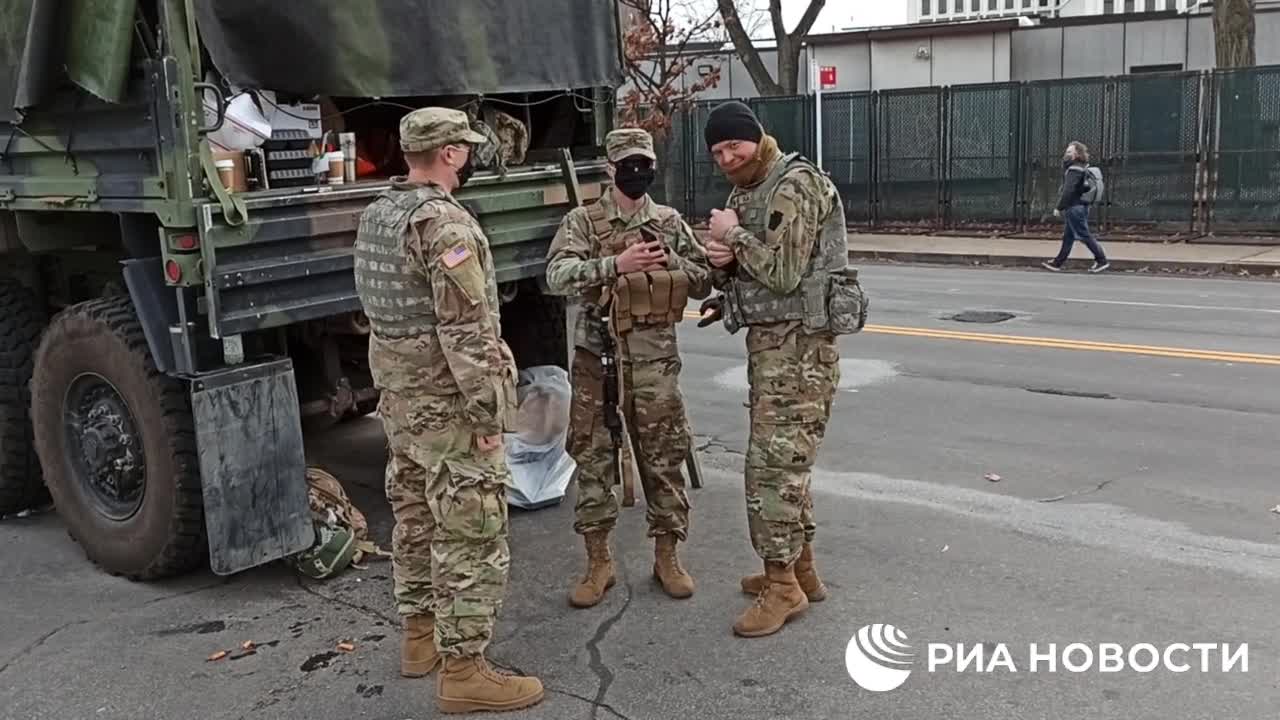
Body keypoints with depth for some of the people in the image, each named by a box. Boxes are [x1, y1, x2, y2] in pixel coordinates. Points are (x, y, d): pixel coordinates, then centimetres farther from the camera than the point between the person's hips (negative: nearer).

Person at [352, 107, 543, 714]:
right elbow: (466, 330, -24)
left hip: (399, 399, 10)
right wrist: (486, 412, -19)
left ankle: (420, 638, 32)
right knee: (469, 535, -2)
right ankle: (463, 671, 4)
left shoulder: (376, 217, 10)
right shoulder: (444, 223, -20)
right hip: (448, 405, -10)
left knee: (417, 522, 19)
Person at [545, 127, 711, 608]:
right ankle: (598, 562, 18)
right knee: (593, 460, 5)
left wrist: (670, 260, -11)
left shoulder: (669, 223, 8)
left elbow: (703, 283, 8)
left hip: (656, 358, 2)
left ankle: (666, 557, 23)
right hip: (598, 357, -1)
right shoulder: (583, 222, -2)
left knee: (663, 459, 7)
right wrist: (616, 264, -31)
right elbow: (558, 275, -18)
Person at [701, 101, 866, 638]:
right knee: (782, 458, 15)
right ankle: (800, 568, 26)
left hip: (799, 342, -10)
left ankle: (783, 584, 1)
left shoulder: (796, 185, -14)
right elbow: (738, 270, 17)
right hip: (766, 338, 10)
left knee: (773, 461, -9)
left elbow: (784, 273, -21)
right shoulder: (742, 194, 15)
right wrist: (722, 261, -5)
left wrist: (734, 236, -11)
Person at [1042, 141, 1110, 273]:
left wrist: (1059, 208, -21)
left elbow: (1068, 190, -23)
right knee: (1068, 236, 12)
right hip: (1079, 206, 10)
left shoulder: (1074, 169, -17)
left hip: (1074, 208, -10)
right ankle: (1057, 263, 18)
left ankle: (1102, 260, 0)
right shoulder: (1081, 168, 14)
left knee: (1084, 235, -4)